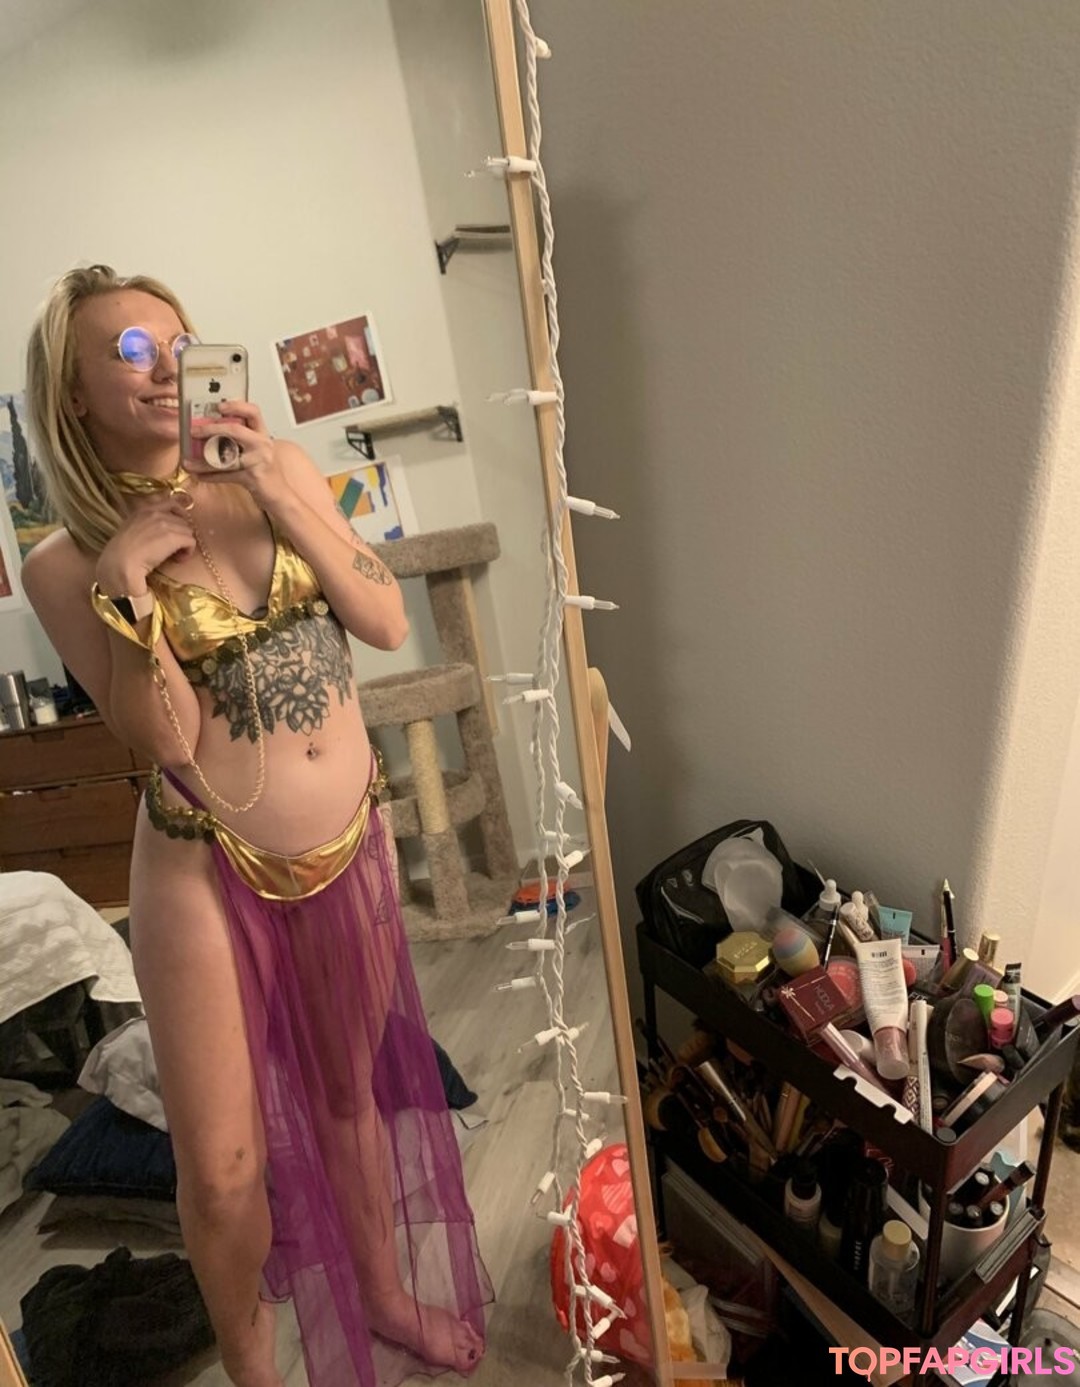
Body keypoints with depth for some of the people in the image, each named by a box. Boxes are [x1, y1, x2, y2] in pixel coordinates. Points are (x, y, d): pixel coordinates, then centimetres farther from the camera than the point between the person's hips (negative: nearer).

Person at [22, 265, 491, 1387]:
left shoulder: (281, 475, 1)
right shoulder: (64, 562, -6)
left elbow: (388, 623, -7)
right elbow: (166, 738, -13)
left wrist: (283, 500, -15)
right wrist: (124, 585, -23)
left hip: (350, 843, 3)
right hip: (207, 869, -2)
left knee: (352, 1090, 23)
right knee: (222, 1170, 6)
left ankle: (386, 1293, 51)